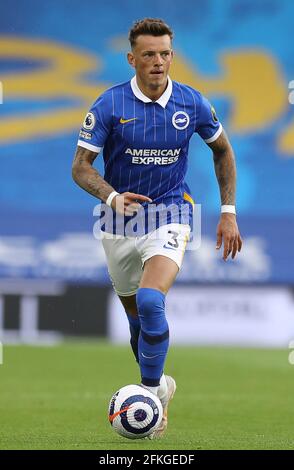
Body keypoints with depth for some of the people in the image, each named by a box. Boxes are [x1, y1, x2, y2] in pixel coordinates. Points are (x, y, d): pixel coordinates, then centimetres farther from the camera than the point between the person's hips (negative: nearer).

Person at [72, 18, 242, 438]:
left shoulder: (192, 103, -6)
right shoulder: (110, 105, -11)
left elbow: (222, 151, 11)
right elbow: (81, 166, -9)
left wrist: (229, 212, 7)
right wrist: (111, 197, -29)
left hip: (170, 216, -2)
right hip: (120, 224, 2)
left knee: (151, 301, -26)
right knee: (135, 314, 12)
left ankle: (151, 392, -14)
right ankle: (160, 383, 36)